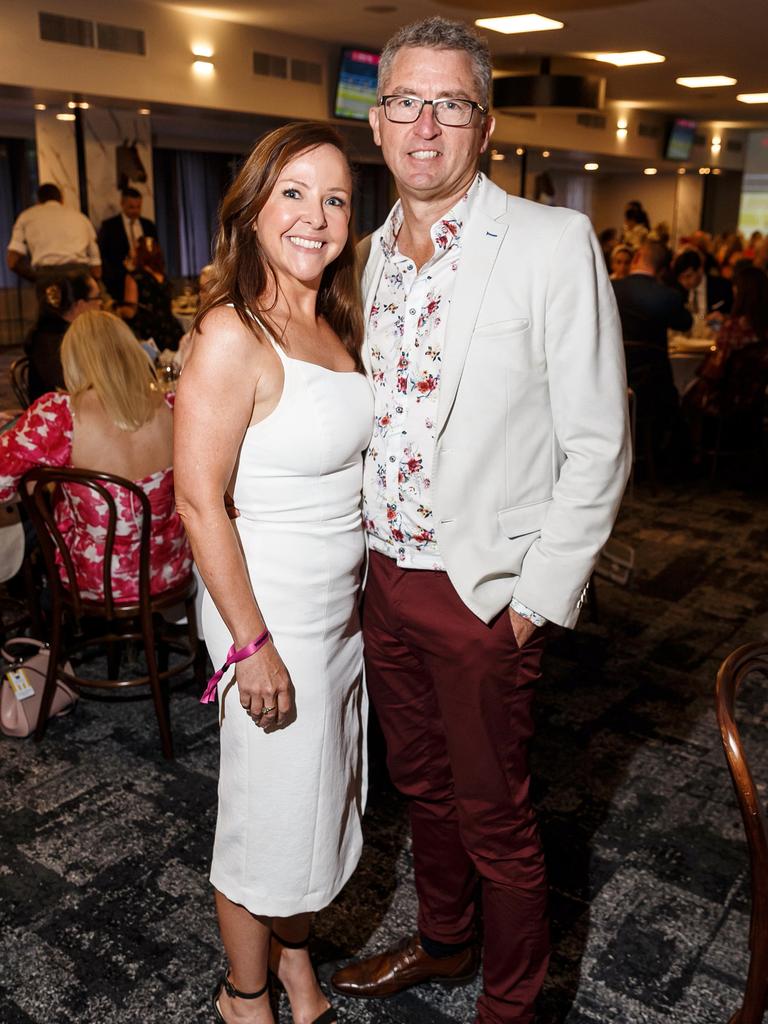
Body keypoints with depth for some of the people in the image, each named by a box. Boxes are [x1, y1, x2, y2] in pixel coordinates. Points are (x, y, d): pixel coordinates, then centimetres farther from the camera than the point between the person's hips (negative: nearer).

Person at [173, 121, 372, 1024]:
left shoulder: (335, 326, 6)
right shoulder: (232, 336, -19)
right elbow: (198, 501, -21)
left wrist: (370, 593, 11)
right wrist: (253, 643, -19)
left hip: (344, 603, 8)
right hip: (274, 608, -8)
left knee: (319, 796, 22)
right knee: (270, 812, 10)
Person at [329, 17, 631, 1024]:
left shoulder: (554, 243, -13)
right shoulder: (379, 250, 8)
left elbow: (598, 444, -13)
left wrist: (539, 597, -14)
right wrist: (365, 552, 10)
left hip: (485, 590, -6)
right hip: (384, 573, 6)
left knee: (493, 816, 10)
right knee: (422, 784, 23)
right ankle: (442, 942, 48)